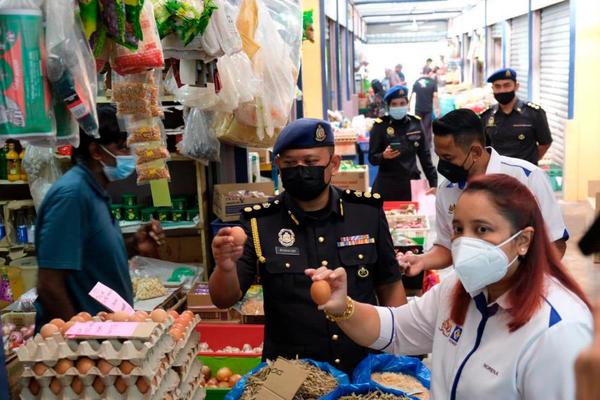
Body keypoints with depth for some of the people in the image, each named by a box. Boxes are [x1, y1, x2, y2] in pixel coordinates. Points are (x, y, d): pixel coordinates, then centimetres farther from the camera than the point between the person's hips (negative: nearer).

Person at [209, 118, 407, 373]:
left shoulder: (367, 212, -1)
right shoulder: (259, 224, -4)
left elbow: (390, 286, 8)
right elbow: (224, 300, -5)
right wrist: (225, 267, -25)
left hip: (365, 367, 2)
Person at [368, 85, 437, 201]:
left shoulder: (415, 123, 4)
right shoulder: (380, 125, -5)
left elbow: (424, 155, 11)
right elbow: (372, 158, -3)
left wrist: (433, 182, 8)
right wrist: (383, 156, -23)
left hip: (411, 183, 3)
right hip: (387, 185, -3)